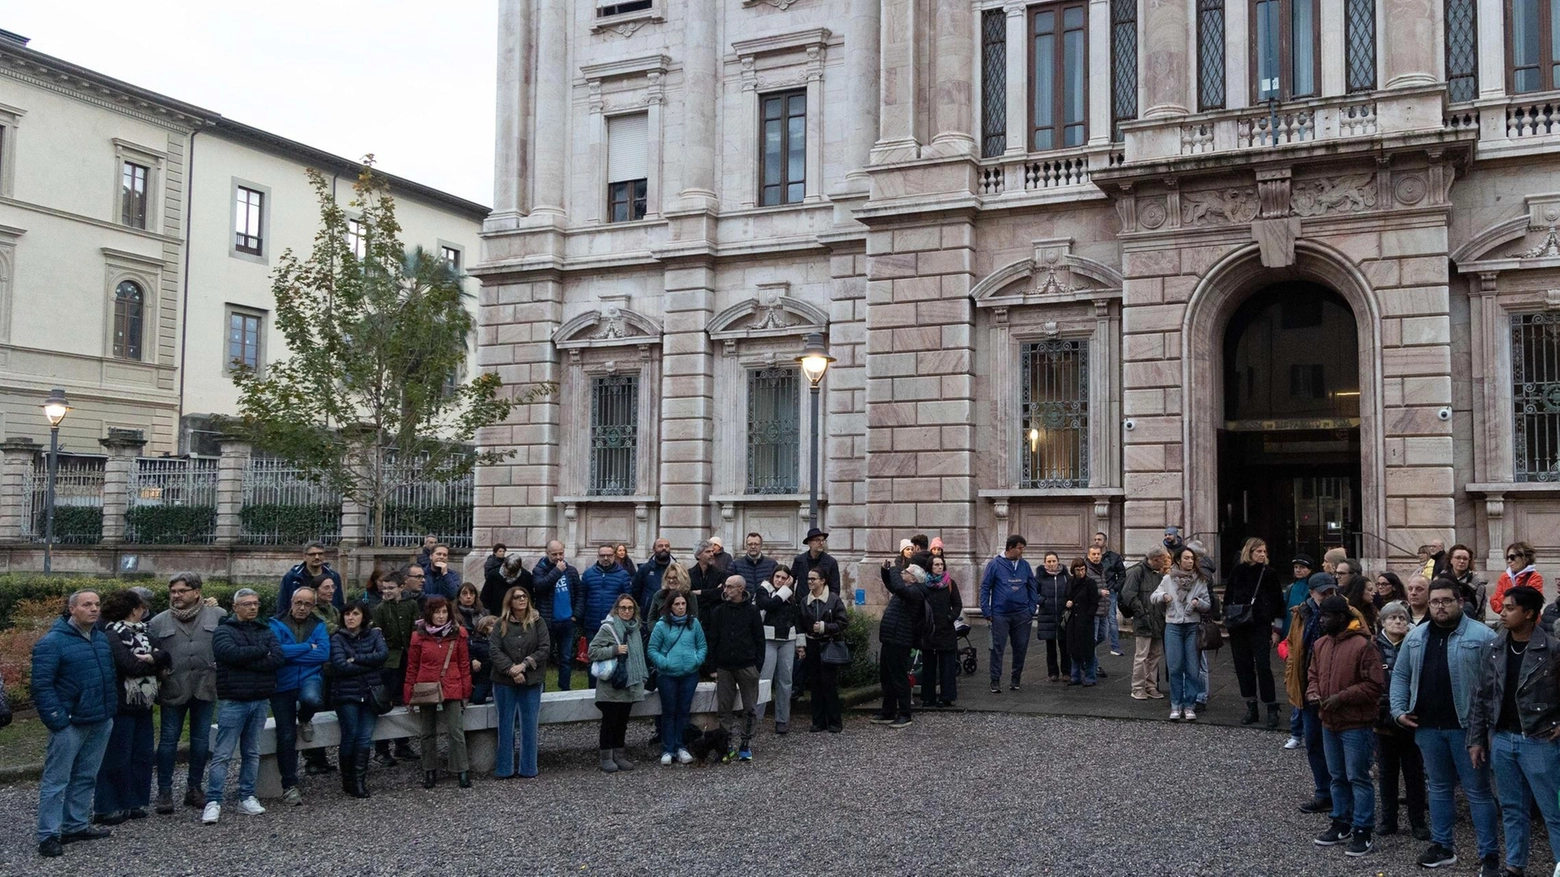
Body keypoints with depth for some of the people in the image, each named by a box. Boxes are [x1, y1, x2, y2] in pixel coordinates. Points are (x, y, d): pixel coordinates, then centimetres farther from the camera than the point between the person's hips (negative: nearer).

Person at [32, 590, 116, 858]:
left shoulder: (103, 638, 11)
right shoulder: (53, 642, -12)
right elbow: (41, 685, -15)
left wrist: (112, 707, 14)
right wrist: (57, 720, -19)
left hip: (101, 722, 7)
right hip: (70, 724, -7)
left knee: (86, 778, 14)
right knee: (56, 781, 0)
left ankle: (76, 826, 24)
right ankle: (48, 835, 4)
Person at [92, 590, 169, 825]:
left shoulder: (142, 633, 15)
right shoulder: (112, 636, -11)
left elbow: (165, 656, 11)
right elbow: (130, 666, -20)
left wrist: (154, 658, -10)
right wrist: (156, 660, -6)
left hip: (143, 704, 8)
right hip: (122, 705, -8)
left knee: (142, 754, 10)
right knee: (116, 757, -3)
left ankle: (133, 803, 20)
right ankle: (106, 808, 5)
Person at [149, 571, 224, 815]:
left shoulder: (217, 616, 3)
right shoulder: (159, 621, 5)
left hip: (206, 687, 0)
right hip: (173, 690, 0)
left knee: (201, 740, 9)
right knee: (168, 740, 4)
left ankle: (194, 788, 22)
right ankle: (164, 792, 13)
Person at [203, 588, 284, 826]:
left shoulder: (266, 631, 11)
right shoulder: (224, 631, -1)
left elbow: (278, 659, -5)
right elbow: (231, 653, -21)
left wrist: (245, 660, -13)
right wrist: (262, 651, -9)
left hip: (260, 700, 5)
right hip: (233, 701, -5)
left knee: (252, 752, 11)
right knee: (223, 754, -4)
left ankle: (247, 797, 19)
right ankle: (213, 801, 0)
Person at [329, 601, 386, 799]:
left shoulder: (374, 634, 10)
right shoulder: (338, 638, 2)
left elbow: (384, 653, -8)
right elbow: (340, 666, -11)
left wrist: (356, 659, -11)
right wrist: (370, 663, -8)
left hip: (370, 693, 2)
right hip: (346, 694, -2)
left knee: (365, 738, -5)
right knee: (350, 736, -5)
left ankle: (359, 781, 1)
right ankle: (347, 780, 11)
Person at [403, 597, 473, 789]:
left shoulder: (458, 634, -1)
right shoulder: (419, 636, -1)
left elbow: (464, 664, 3)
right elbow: (412, 667, 4)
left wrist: (466, 691, 2)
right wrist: (409, 694, 2)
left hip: (452, 689, -1)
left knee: (456, 732, -4)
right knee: (428, 733, 12)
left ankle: (462, 771, 3)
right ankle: (430, 771, 23)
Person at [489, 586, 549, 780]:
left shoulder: (537, 622, 1)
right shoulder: (501, 624, 1)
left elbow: (544, 648, -6)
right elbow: (495, 650, -7)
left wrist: (524, 665, -14)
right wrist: (511, 670, -17)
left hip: (532, 681, 0)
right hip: (505, 681, 0)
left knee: (529, 725, 4)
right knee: (506, 725, 5)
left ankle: (528, 767, 12)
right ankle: (504, 768, 11)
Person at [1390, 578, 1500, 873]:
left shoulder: (1482, 636, -6)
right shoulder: (1415, 637, 9)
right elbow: (1400, 675, 15)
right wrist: (1399, 709, 4)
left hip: (1466, 727, -5)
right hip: (1428, 727, 5)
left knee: (1477, 791, 1)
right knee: (1438, 788, 15)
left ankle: (1490, 855, 9)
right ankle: (1443, 847, 25)